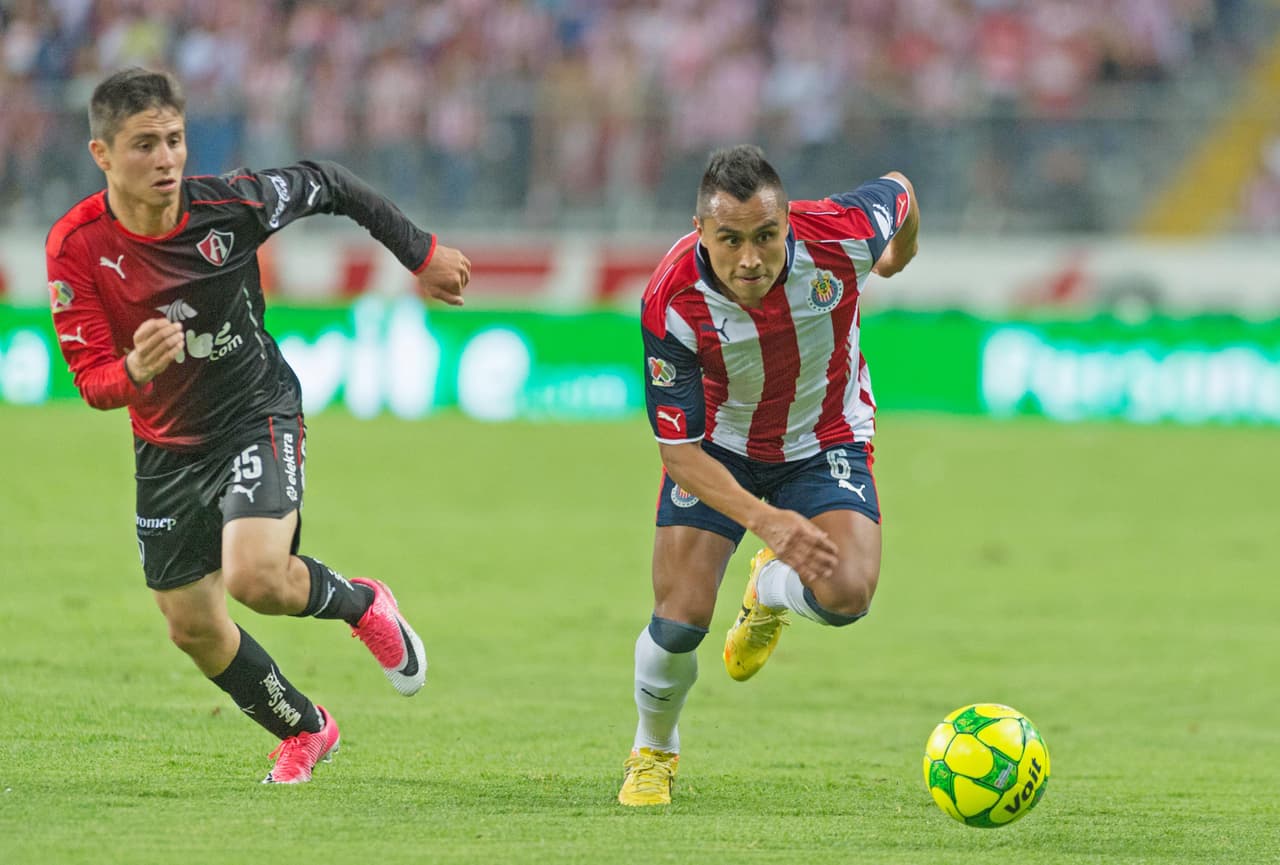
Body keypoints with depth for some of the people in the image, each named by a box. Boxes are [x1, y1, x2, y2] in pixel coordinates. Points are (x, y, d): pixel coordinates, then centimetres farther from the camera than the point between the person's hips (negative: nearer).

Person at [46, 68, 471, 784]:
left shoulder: (229, 204, -21)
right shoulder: (77, 246, -19)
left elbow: (328, 186, -1)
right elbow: (91, 381, -19)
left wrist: (421, 255, 9)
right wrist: (135, 371, -43)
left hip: (258, 414, -3)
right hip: (168, 448, 3)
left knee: (255, 576, -28)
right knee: (193, 627, 10)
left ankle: (362, 604, 7)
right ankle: (306, 730, 37)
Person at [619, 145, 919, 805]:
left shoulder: (840, 236, -30)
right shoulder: (671, 304, -32)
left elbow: (898, 192, -4)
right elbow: (679, 448, -25)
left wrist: (900, 257, 19)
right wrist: (767, 521, -38)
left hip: (826, 439, 1)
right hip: (718, 445, -1)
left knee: (845, 595, -24)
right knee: (680, 620, -13)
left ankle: (771, 590, 16)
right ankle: (653, 752, 21)